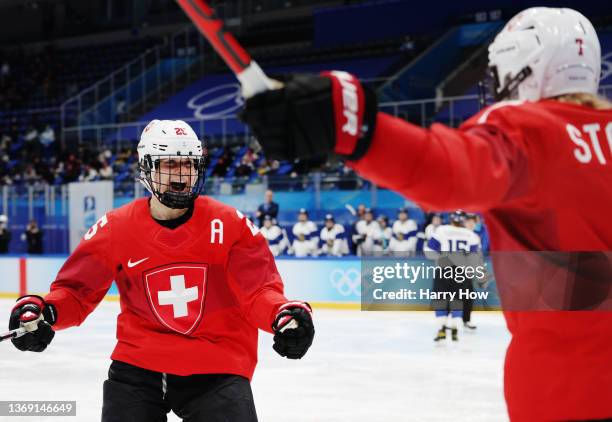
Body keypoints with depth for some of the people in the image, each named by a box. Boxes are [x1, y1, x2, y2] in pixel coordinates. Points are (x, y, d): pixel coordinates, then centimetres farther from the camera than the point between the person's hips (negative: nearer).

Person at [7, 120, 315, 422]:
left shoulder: (229, 225, -7)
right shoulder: (115, 228, -3)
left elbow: (259, 290, -8)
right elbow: (76, 290, 1)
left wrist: (284, 314, -30)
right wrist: (41, 309, -19)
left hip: (217, 367, -1)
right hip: (137, 363, 1)